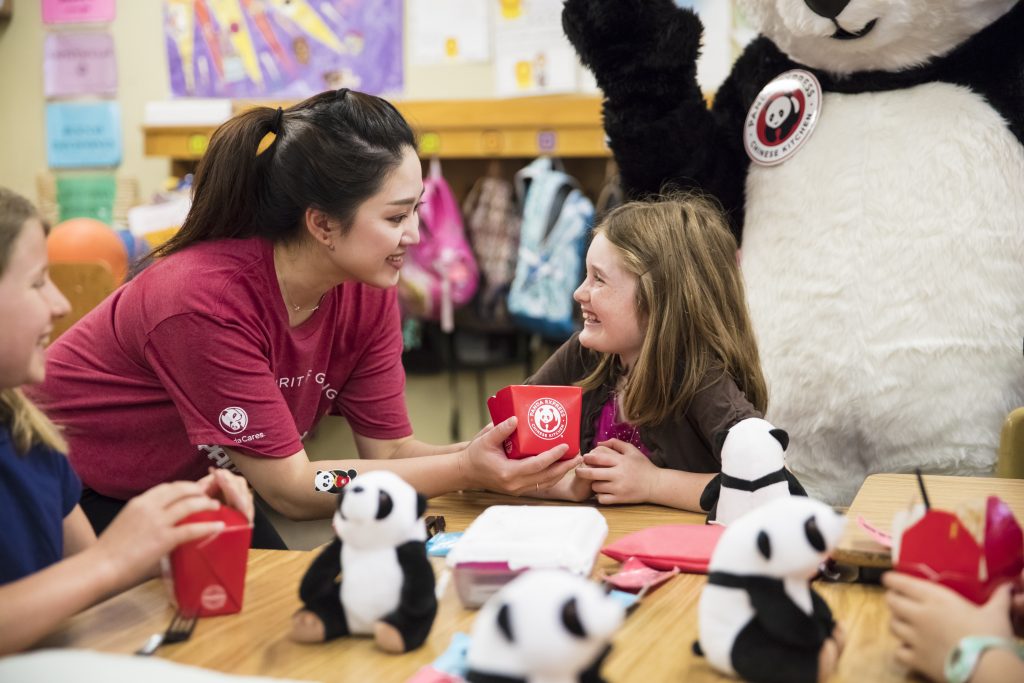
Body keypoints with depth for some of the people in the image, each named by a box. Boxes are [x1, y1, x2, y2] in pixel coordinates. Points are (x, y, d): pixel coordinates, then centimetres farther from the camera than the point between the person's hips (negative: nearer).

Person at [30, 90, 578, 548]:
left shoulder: (367, 291, -13)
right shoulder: (206, 300, -34)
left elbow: (390, 449, -10)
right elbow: (289, 488, -28)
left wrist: (487, 455, -30)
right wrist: (465, 471, -33)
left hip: (198, 484, 6)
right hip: (76, 500, -6)